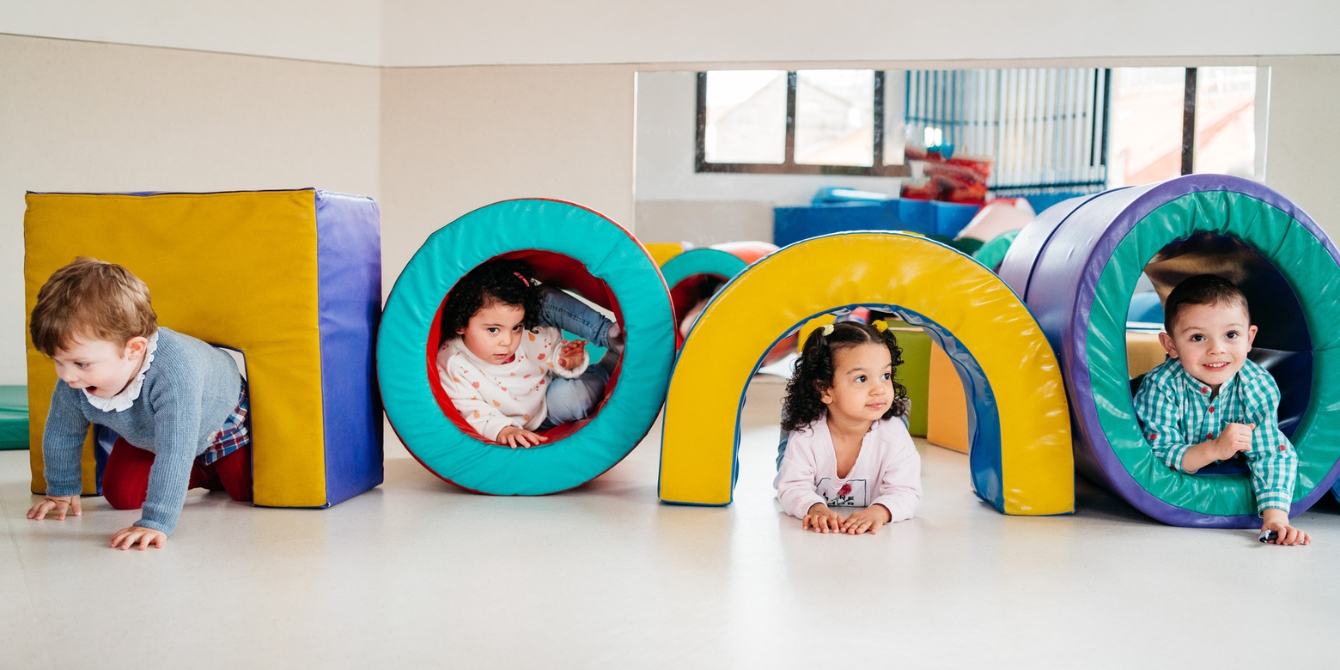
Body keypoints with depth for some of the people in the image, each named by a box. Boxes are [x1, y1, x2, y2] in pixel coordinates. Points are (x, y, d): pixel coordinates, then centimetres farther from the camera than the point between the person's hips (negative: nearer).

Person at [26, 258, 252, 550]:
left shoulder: (173, 371, -51)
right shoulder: (75, 379, -31)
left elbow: (175, 452, -53)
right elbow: (62, 430, -10)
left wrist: (156, 523, -56)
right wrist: (62, 490, 2)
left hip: (221, 422, -5)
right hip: (146, 435, 5)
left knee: (248, 489, -8)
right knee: (120, 495, -3)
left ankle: (221, 471, 26)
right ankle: (201, 475, 19)